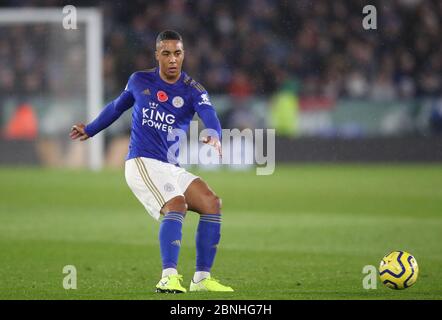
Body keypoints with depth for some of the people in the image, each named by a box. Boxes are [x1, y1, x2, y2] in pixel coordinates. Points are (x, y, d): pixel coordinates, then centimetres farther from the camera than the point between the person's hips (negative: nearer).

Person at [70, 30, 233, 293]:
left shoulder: (193, 90, 2)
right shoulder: (139, 81, 5)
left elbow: (209, 116, -19)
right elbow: (117, 107, 26)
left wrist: (215, 137, -42)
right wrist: (89, 130, 36)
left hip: (172, 168, 4)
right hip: (142, 163, -4)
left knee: (212, 204, -11)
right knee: (177, 204, -28)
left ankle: (202, 278, -2)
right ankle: (169, 278, -39)